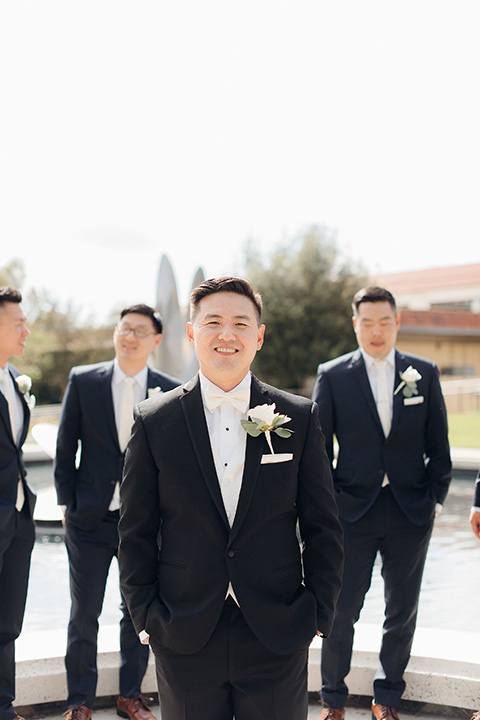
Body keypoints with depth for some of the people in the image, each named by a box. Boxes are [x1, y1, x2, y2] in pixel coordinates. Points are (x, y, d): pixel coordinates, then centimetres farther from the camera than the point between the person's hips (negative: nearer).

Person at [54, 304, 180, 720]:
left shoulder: (171, 392, -2)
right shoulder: (83, 381, -2)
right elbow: (65, 447, 2)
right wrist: (68, 503, -1)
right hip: (91, 518, 0)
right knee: (84, 614, 8)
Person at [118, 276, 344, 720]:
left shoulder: (300, 418, 0)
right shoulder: (153, 422, -1)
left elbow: (323, 528, 4)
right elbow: (136, 533, 3)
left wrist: (319, 613, 0)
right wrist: (145, 617, -1)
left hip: (278, 637, 1)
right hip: (184, 641, 0)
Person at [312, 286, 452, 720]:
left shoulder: (424, 374, 4)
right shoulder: (332, 376, -1)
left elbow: (438, 446, 8)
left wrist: (436, 498, 2)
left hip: (411, 513, 2)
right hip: (353, 510, -2)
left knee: (402, 612, 12)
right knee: (341, 611, 4)